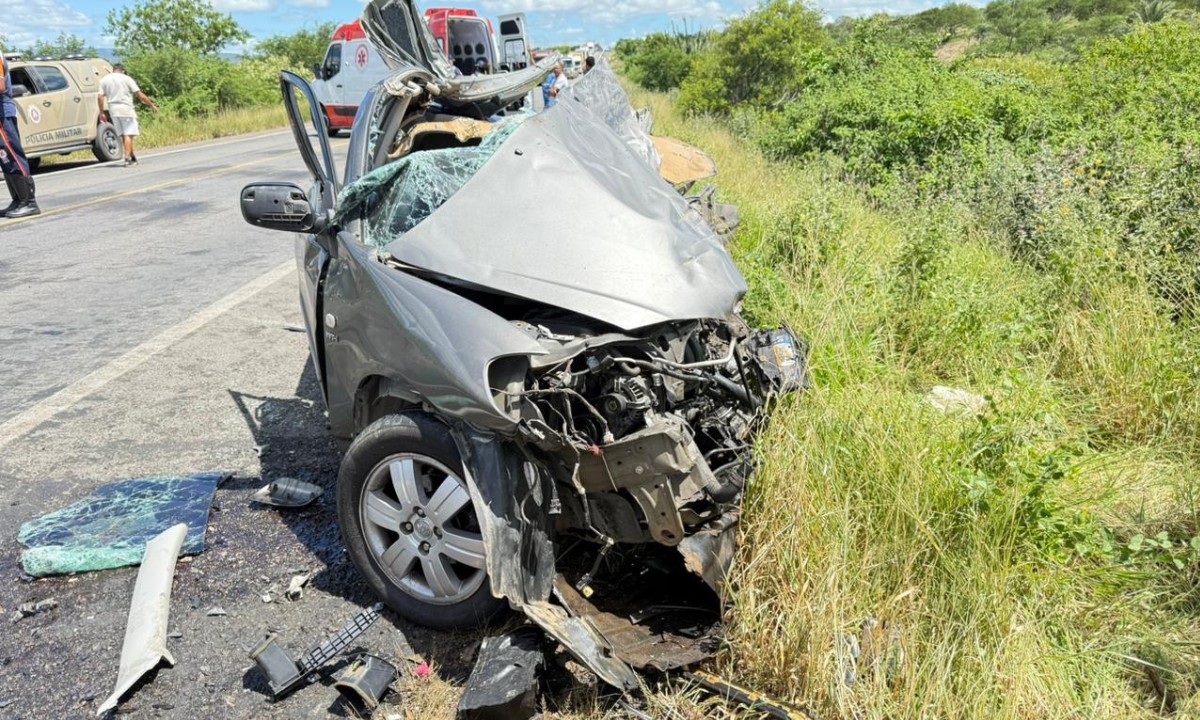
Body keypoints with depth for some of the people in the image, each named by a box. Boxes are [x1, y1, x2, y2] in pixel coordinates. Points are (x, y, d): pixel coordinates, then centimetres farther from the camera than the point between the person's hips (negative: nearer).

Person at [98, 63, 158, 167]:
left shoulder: (104, 80, 10)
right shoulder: (126, 79, -1)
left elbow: (100, 97, 3)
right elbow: (140, 95, -6)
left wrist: (102, 112, 8)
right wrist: (152, 105, 1)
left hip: (113, 110, 4)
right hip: (126, 109, -4)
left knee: (124, 135, 13)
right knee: (128, 134, -4)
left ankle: (132, 158, 17)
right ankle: (127, 158, -14)